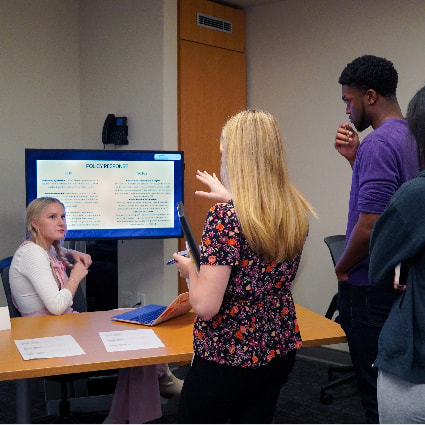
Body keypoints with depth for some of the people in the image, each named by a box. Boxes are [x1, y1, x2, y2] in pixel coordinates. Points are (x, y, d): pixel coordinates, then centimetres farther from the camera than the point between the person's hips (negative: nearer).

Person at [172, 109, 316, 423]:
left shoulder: (225, 217, -23)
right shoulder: (296, 211, -1)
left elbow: (205, 306, -23)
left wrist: (189, 270, -4)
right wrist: (231, 198, 35)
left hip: (228, 355, -6)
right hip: (279, 349, 6)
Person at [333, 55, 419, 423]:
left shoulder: (378, 143, -22)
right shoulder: (411, 138, 8)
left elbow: (370, 224, -26)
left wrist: (342, 268, -9)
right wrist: (353, 157, 6)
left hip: (368, 287, -10)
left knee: (375, 389, 3)